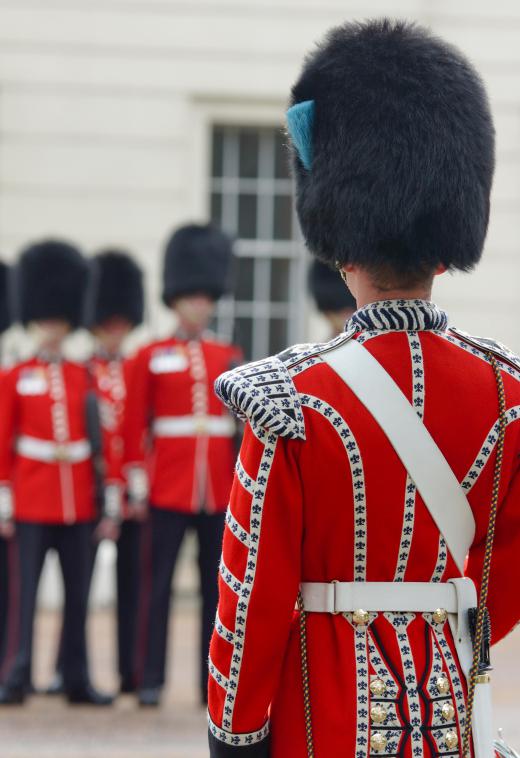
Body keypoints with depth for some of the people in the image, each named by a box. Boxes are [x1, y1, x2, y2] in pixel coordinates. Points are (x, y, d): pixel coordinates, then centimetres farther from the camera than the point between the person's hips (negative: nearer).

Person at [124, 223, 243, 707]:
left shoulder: (228, 357, 11)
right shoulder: (151, 357, 3)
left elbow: (243, 417, 12)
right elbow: (135, 422, 1)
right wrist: (137, 477, -5)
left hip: (219, 488, 3)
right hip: (169, 486, -3)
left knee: (217, 586, 5)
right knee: (158, 585, -1)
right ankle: (151, 680, 3)